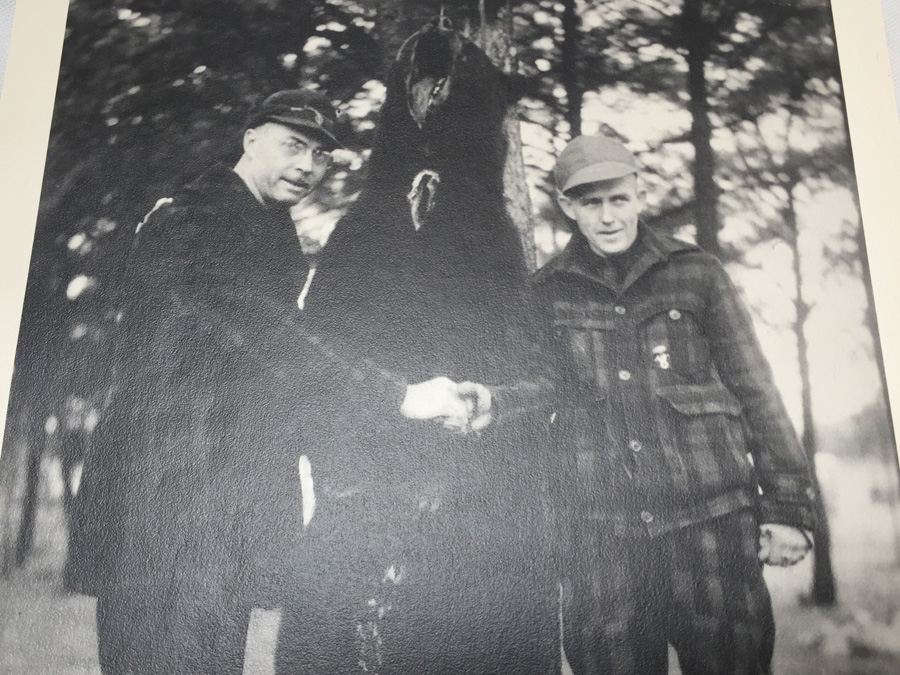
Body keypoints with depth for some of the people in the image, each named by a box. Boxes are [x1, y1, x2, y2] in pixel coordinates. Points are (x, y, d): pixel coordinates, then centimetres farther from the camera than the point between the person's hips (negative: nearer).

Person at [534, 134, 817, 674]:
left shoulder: (697, 274, 5)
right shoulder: (546, 293, 8)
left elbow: (755, 391, 5)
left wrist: (787, 506, 1)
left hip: (710, 518, 0)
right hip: (603, 530, 1)